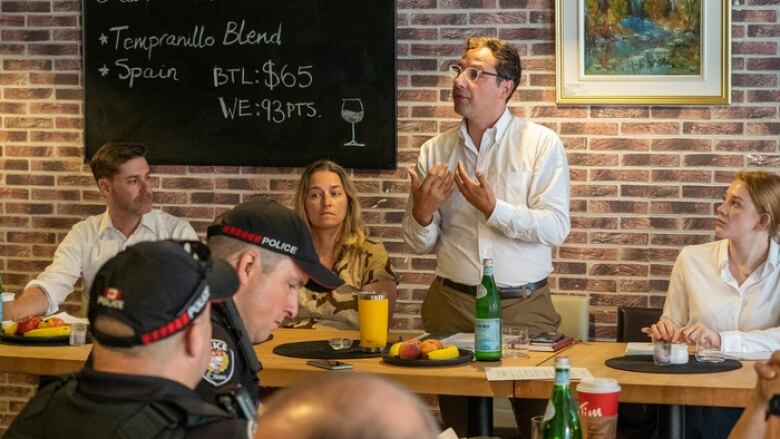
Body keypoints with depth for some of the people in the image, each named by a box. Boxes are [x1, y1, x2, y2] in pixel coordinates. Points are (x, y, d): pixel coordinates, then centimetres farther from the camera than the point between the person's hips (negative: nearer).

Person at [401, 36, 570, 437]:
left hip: (524, 308, -3)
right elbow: (421, 243, 9)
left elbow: (555, 228, -13)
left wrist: (493, 208, -22)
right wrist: (422, 213, -12)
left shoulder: (541, 144, -3)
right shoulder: (435, 151, 6)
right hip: (451, 305, 3)